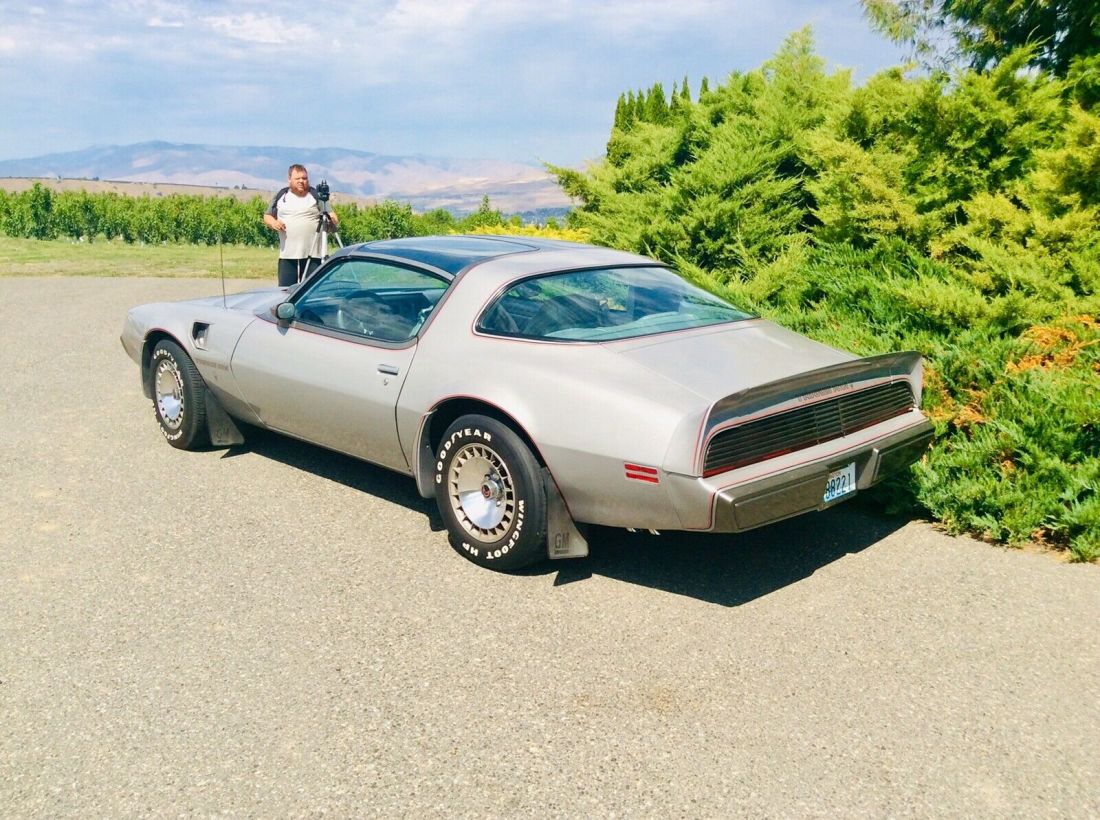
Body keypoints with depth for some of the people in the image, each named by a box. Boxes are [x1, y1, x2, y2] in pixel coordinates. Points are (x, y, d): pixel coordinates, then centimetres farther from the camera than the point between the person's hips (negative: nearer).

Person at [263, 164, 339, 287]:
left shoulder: (316, 196, 7)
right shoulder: (280, 197, 13)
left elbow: (333, 218, 5)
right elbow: (267, 216, 21)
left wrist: (330, 219, -19)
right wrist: (273, 222, -2)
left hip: (313, 255, -2)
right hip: (287, 255, 2)